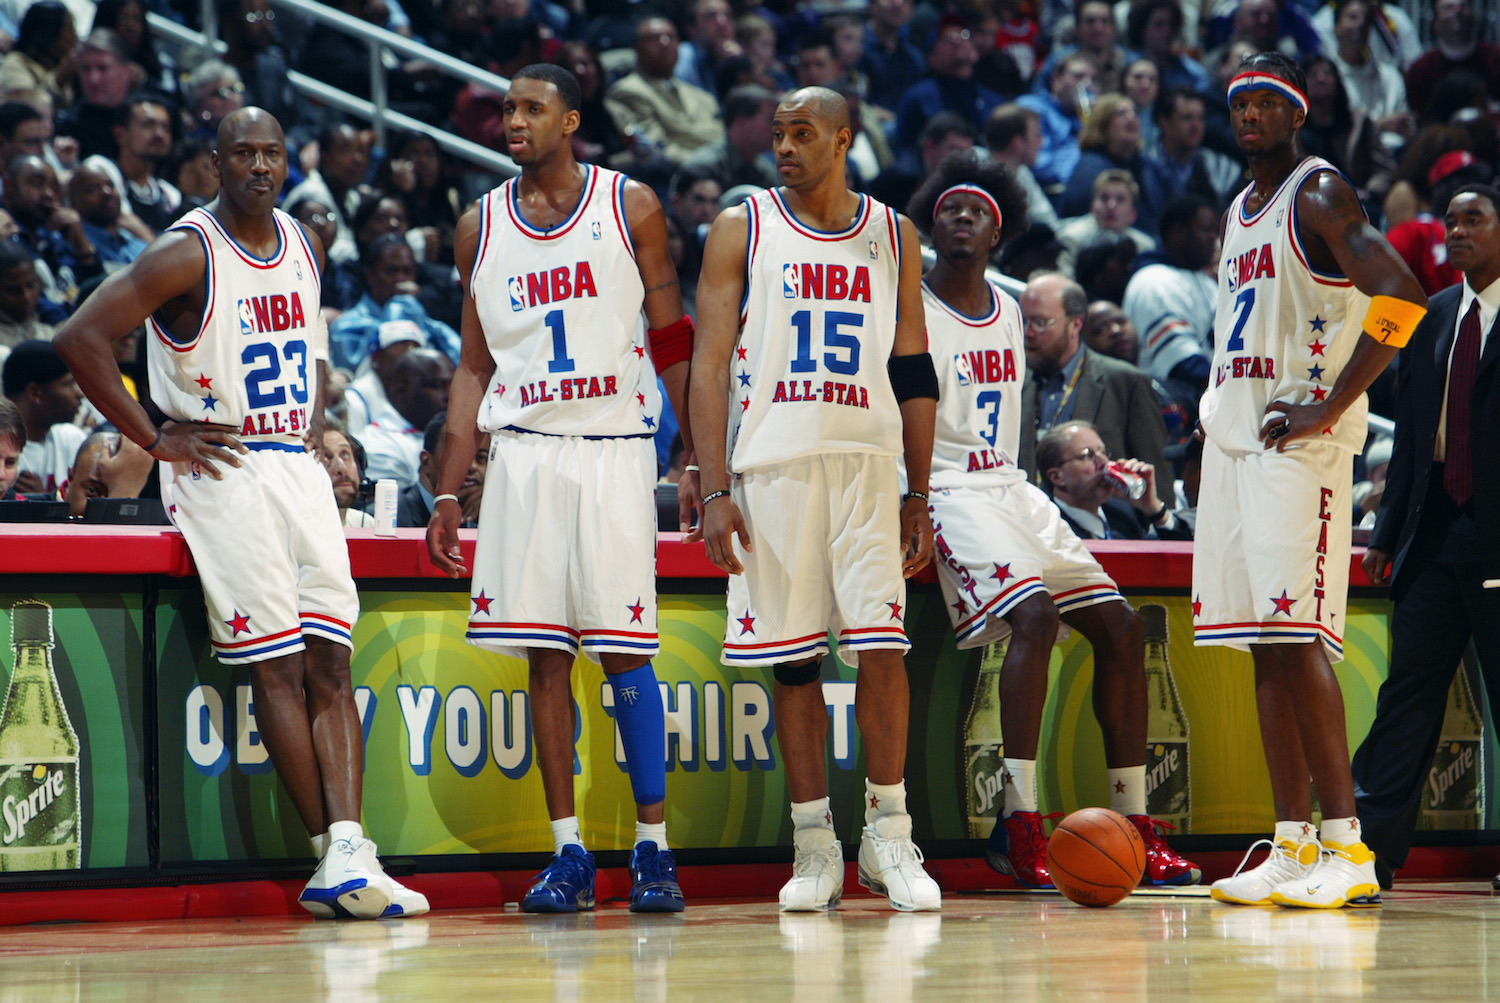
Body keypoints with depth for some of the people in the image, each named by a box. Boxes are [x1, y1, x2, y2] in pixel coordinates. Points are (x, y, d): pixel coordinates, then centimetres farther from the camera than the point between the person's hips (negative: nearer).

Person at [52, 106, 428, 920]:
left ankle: (345, 856, -11)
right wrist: (154, 439, -14)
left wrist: (314, 421, 14)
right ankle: (335, 856, -5)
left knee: (328, 661, -4)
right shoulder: (188, 253, -11)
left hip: (298, 467, 7)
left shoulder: (304, 248, 10)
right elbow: (80, 338, -17)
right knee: (276, 667, -8)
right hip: (221, 470, -7)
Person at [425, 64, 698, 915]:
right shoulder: (482, 227, 11)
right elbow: (477, 369, 15)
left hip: (614, 449, -3)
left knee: (623, 650, -6)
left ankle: (654, 850, 0)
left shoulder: (630, 209, 2)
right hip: (524, 452, 3)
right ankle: (568, 853, 4)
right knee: (545, 653, 0)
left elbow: (674, 346, 3)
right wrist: (449, 493, 10)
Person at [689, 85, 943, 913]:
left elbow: (914, 374, 13)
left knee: (880, 643, -10)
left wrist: (918, 496, 8)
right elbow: (709, 366, 1)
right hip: (772, 464, -1)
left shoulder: (894, 237, 10)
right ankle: (814, 847, 9)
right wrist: (715, 490, -8)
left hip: (866, 460, 1)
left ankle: (888, 836, 0)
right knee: (793, 657, 2)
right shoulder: (742, 229, 4)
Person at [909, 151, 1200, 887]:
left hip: (1009, 487, 8)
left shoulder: (1009, 312, 16)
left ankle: (1134, 829, 1)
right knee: (1032, 613, -30)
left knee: (1119, 625, -2)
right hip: (947, 490, -8)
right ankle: (1018, 826, -29)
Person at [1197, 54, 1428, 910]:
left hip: (1299, 441, -9)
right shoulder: (1240, 213, 20)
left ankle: (1349, 848, -16)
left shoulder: (1319, 193, -7)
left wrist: (1329, 408, -20)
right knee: (1264, 644, 5)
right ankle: (1293, 846, 7)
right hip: (1234, 438, 9)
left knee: (1296, 635, -15)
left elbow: (1401, 293, -20)